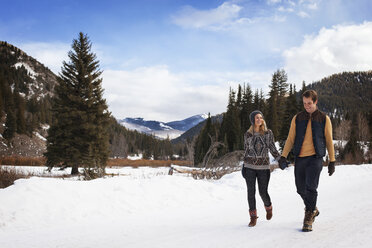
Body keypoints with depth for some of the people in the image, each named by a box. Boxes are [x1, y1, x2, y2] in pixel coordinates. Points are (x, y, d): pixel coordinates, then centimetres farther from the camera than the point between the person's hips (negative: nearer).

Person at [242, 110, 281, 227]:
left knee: (263, 192, 1)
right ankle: (253, 217, 11)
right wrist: (244, 166, 8)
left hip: (263, 167, -1)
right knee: (251, 192, -2)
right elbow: (246, 150, 10)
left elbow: (272, 148, 4)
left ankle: (268, 207, 34)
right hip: (250, 167, 1)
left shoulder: (268, 133, 1)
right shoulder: (248, 134, 2)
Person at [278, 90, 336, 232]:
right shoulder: (297, 118, 9)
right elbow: (290, 139, 8)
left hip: (315, 158, -3)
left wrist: (332, 161, 4)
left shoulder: (324, 119, 4)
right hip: (300, 158, 3)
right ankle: (313, 210, 33)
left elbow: (329, 141, 7)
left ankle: (308, 219, -4)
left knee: (311, 188, -14)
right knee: (301, 189, 7)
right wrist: (283, 156, -4)